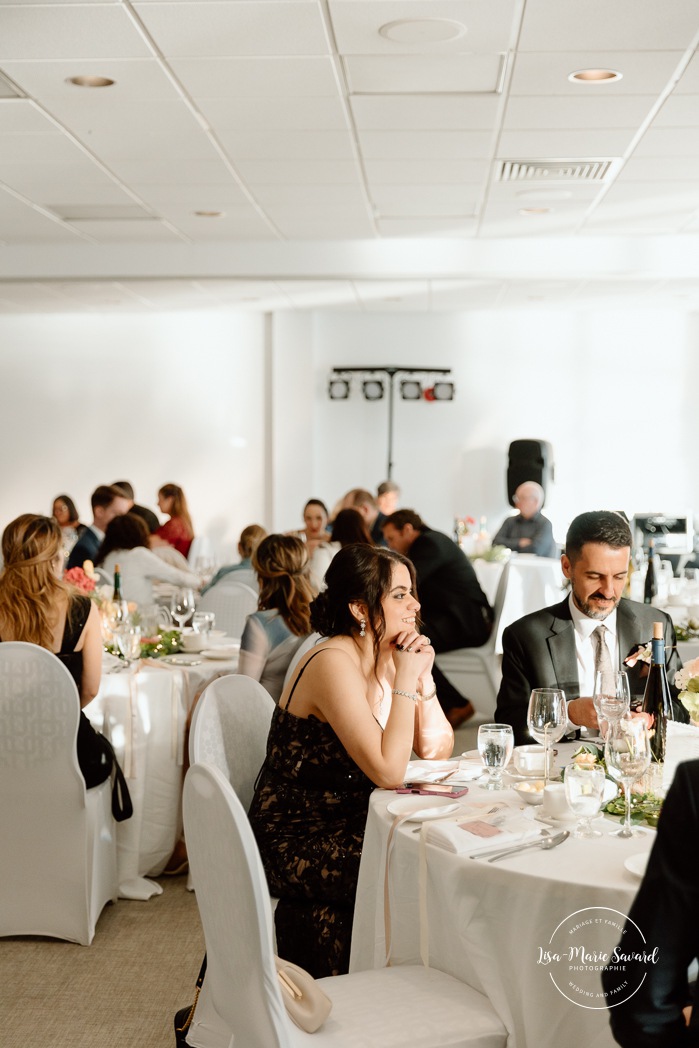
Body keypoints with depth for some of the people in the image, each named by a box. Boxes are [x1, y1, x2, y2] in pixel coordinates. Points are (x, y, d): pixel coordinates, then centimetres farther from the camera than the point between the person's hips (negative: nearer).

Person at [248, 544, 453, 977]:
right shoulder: (333, 664, -23)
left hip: (350, 825, 8)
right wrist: (405, 680, -23)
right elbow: (388, 772, -29)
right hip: (295, 841, -8)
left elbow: (438, 749, 3)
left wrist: (423, 677, -10)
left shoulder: (389, 656, 2)